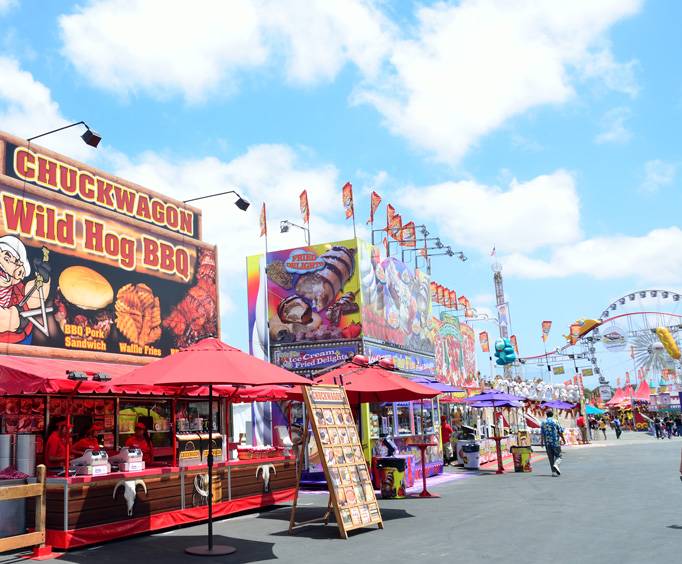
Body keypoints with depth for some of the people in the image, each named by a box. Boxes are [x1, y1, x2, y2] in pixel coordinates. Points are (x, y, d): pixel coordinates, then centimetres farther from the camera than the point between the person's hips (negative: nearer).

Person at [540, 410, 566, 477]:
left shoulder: (543, 422, 3)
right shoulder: (555, 422, -4)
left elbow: (542, 433, 3)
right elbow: (560, 432, -3)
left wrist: (542, 441, 11)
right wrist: (563, 440, 8)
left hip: (547, 443, 3)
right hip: (556, 442, -3)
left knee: (551, 457, 8)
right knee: (558, 455, 8)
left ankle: (554, 472, 7)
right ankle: (556, 464, -19)